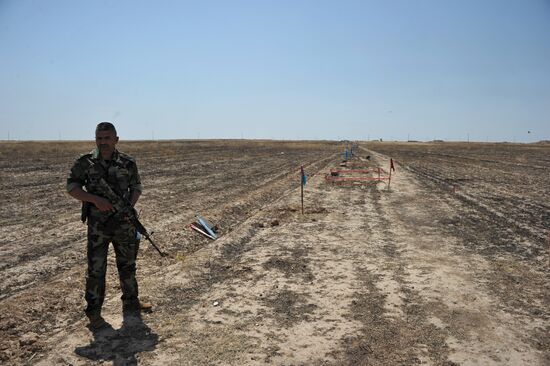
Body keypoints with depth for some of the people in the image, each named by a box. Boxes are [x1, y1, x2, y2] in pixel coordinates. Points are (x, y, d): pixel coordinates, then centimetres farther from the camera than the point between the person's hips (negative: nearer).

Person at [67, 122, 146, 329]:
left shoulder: (128, 163, 0)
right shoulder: (85, 163, -4)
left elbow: (136, 187, 10)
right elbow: (72, 187, -2)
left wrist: (130, 205, -10)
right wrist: (96, 199, -17)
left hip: (124, 223, 2)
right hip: (97, 225, -1)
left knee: (127, 265, 13)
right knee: (96, 269, 1)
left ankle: (130, 304, 32)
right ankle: (94, 313, 15)